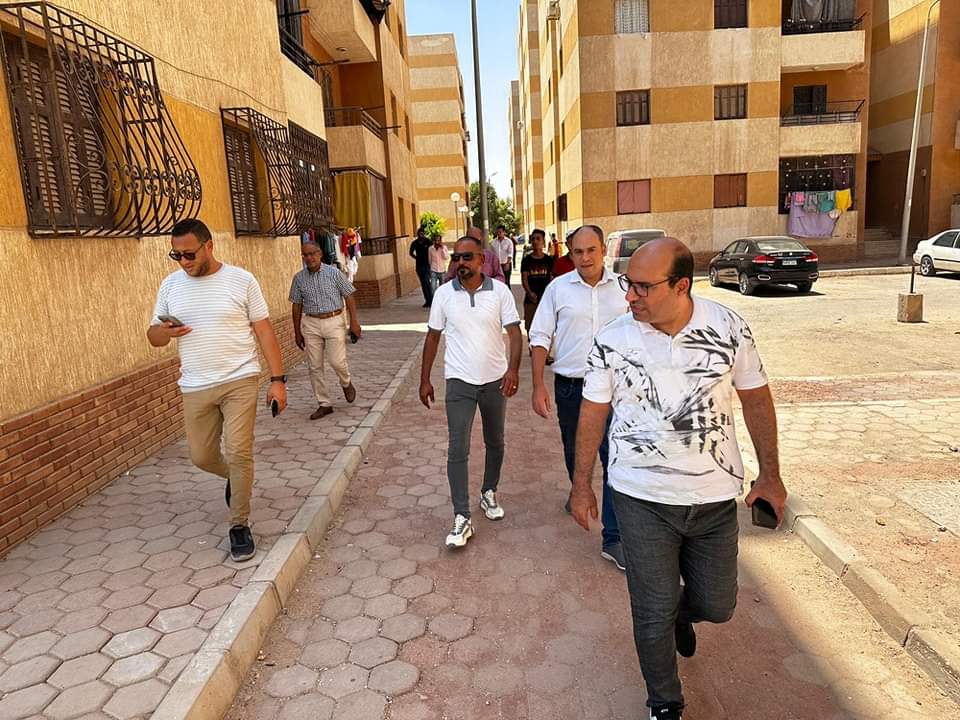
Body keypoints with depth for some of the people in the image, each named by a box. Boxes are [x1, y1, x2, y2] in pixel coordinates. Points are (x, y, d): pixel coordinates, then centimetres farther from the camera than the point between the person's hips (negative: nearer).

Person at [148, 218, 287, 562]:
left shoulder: (241, 280, -5)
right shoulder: (170, 285, 5)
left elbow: (264, 330, -3)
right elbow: (153, 336, 12)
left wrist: (277, 379, -8)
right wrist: (164, 331, -14)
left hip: (240, 381, -4)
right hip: (195, 388, 4)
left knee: (238, 452, -8)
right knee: (201, 456, 12)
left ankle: (239, 525, 9)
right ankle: (236, 477, 45)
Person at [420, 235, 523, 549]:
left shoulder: (500, 291, -6)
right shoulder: (444, 293, -2)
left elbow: (514, 332, -9)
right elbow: (433, 337, 4)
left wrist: (513, 368, -26)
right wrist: (425, 380, 3)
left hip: (495, 380, 1)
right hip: (460, 382, -1)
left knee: (495, 443, 16)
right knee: (458, 450, -5)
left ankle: (489, 493, 39)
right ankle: (462, 518, 0)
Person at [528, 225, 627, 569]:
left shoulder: (621, 288, 0)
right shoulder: (558, 288, -3)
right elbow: (540, 337, -1)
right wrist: (538, 386, -7)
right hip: (570, 385, 1)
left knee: (615, 459, -5)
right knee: (573, 450, 20)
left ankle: (612, 538, 3)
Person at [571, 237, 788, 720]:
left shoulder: (728, 327, -9)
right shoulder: (613, 340, -11)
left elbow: (756, 399, 3)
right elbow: (592, 415, -2)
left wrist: (770, 474, 7)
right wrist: (581, 486, 3)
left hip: (715, 496, 2)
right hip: (642, 498, -1)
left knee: (716, 605, 17)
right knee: (653, 614, 8)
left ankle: (681, 611, 54)